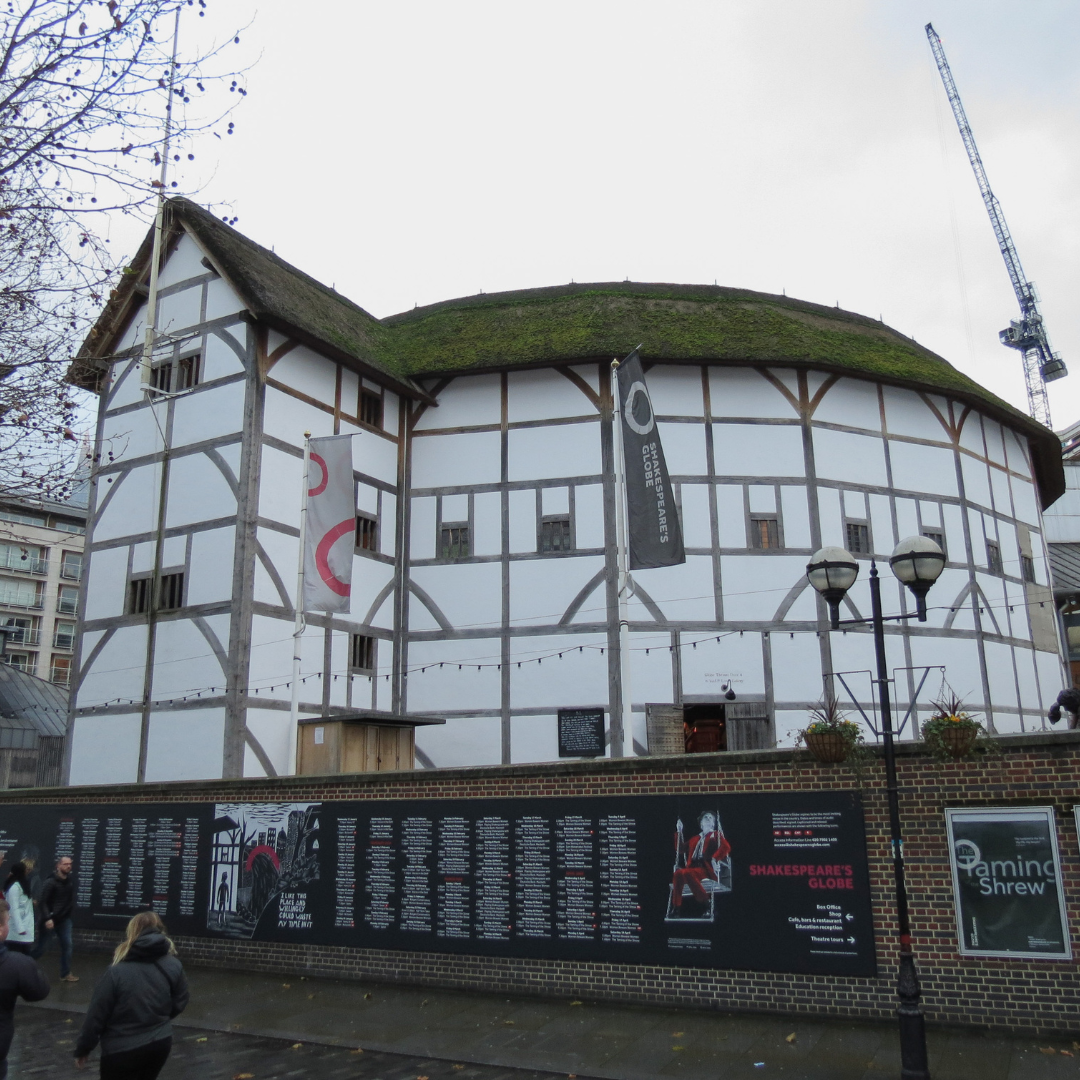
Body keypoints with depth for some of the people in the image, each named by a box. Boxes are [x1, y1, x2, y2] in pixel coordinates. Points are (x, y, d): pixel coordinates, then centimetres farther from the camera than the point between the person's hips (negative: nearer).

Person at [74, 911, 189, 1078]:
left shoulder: (117, 972, -16)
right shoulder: (174, 966, -6)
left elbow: (96, 1015, -11)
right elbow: (179, 1004, 3)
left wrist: (83, 1049, 4)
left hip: (122, 1050, -4)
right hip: (160, 1043, 4)